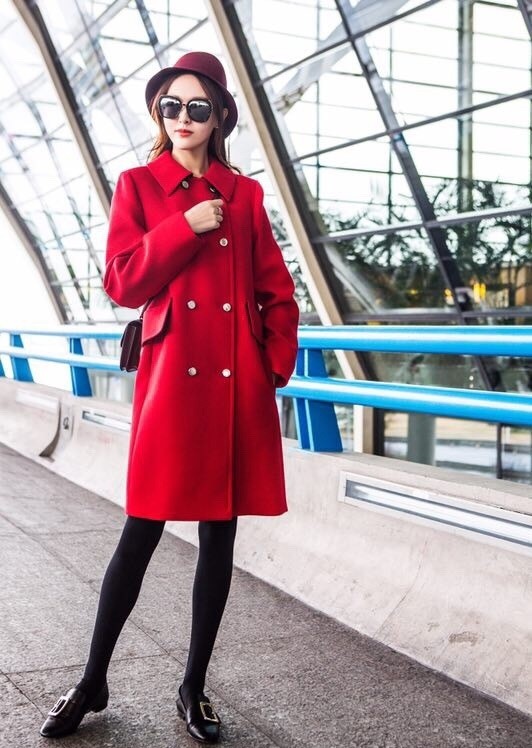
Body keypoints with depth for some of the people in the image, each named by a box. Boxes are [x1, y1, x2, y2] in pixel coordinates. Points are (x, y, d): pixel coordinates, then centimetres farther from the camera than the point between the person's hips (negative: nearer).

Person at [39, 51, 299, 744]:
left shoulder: (245, 193, 11)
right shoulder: (139, 185, 7)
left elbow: (279, 293, 12)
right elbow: (123, 283, -4)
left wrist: (277, 366, 1)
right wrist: (187, 227, -11)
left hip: (238, 386, 3)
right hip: (171, 377, -2)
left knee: (220, 535, 7)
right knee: (141, 534, 0)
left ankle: (194, 688, 21)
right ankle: (93, 683, 18)